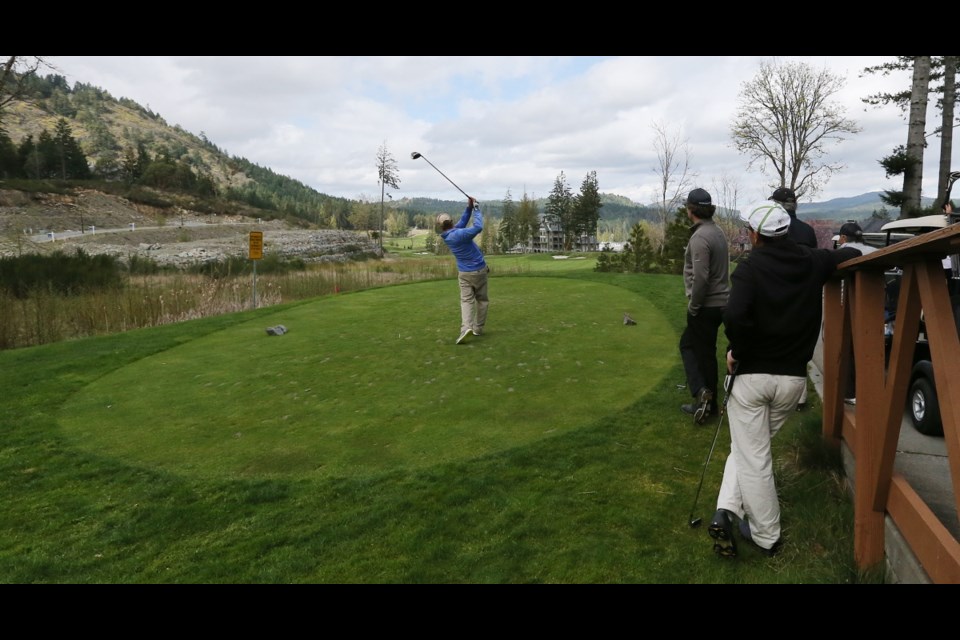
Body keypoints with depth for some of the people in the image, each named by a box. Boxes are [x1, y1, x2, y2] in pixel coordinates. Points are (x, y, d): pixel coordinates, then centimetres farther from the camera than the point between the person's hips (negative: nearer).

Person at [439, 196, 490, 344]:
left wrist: (468, 207, -1)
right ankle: (478, 328, 15)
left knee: (466, 300, -1)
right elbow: (478, 227, -31)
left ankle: (466, 327, -24)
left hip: (464, 273, 4)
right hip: (479, 270, -4)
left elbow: (462, 222, 8)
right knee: (482, 299, 12)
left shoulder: (447, 236, -1)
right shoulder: (459, 234, -22)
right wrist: (476, 208, -19)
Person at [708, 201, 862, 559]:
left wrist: (737, 352, -14)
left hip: (750, 375, -4)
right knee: (749, 447, 19)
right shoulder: (813, 263, 2)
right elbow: (852, 255, 23)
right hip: (792, 378, 5)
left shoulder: (751, 267, -13)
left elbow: (735, 316, -30)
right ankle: (728, 513, 11)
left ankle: (767, 537, 13)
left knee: (752, 456, 7)